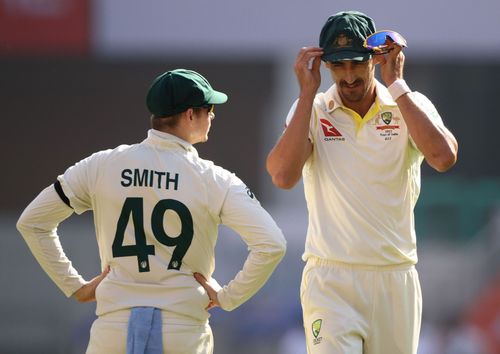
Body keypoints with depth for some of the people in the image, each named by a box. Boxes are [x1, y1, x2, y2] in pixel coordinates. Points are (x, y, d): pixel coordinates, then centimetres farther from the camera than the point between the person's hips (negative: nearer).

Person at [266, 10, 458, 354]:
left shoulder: (411, 106, 3)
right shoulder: (312, 109, 3)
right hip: (330, 282, -2)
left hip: (396, 279, 2)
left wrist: (396, 84, -12)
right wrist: (308, 92, -10)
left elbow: (444, 157, -17)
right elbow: (283, 176, -14)